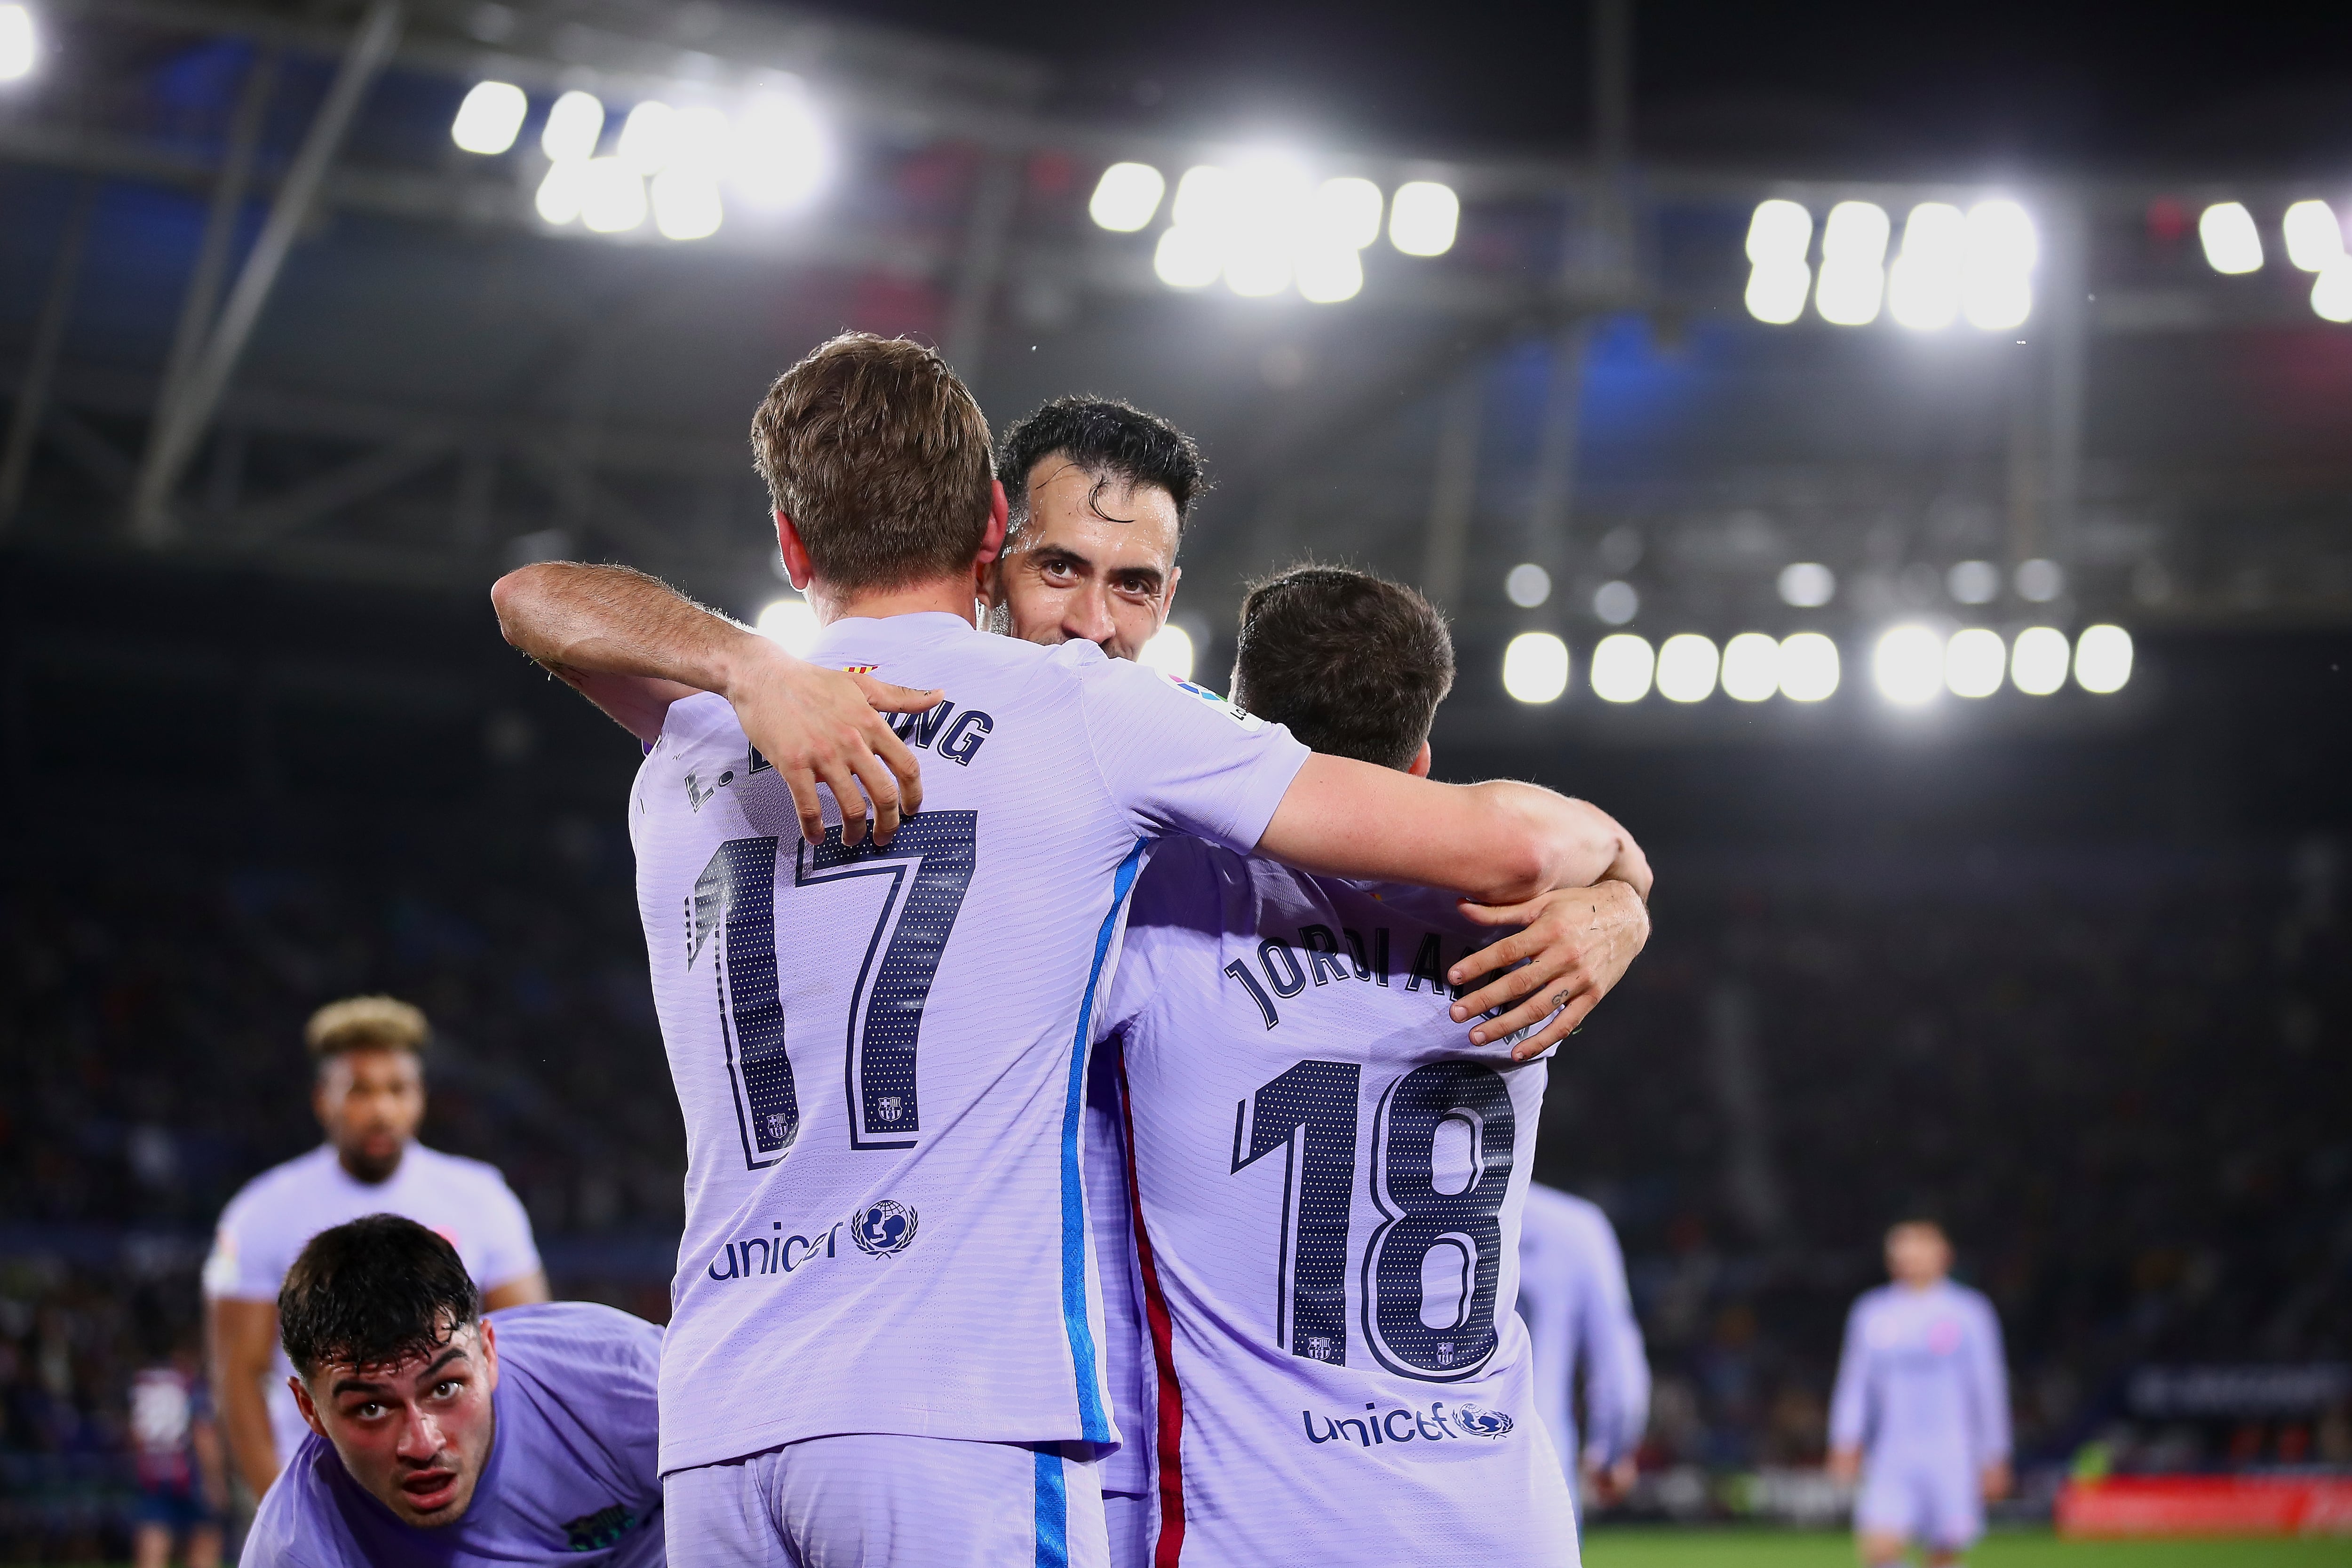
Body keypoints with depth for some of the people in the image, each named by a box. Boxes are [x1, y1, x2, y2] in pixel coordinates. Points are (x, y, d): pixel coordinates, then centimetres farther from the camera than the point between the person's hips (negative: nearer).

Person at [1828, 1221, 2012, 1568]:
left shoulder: (1969, 1313, 1)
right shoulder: (1872, 1314, 7)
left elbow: (1988, 1386, 5)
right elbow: (1855, 1383, 12)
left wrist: (1994, 1458, 5)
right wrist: (1846, 1444, 4)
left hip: (1951, 1459, -1)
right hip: (1892, 1458, 1)